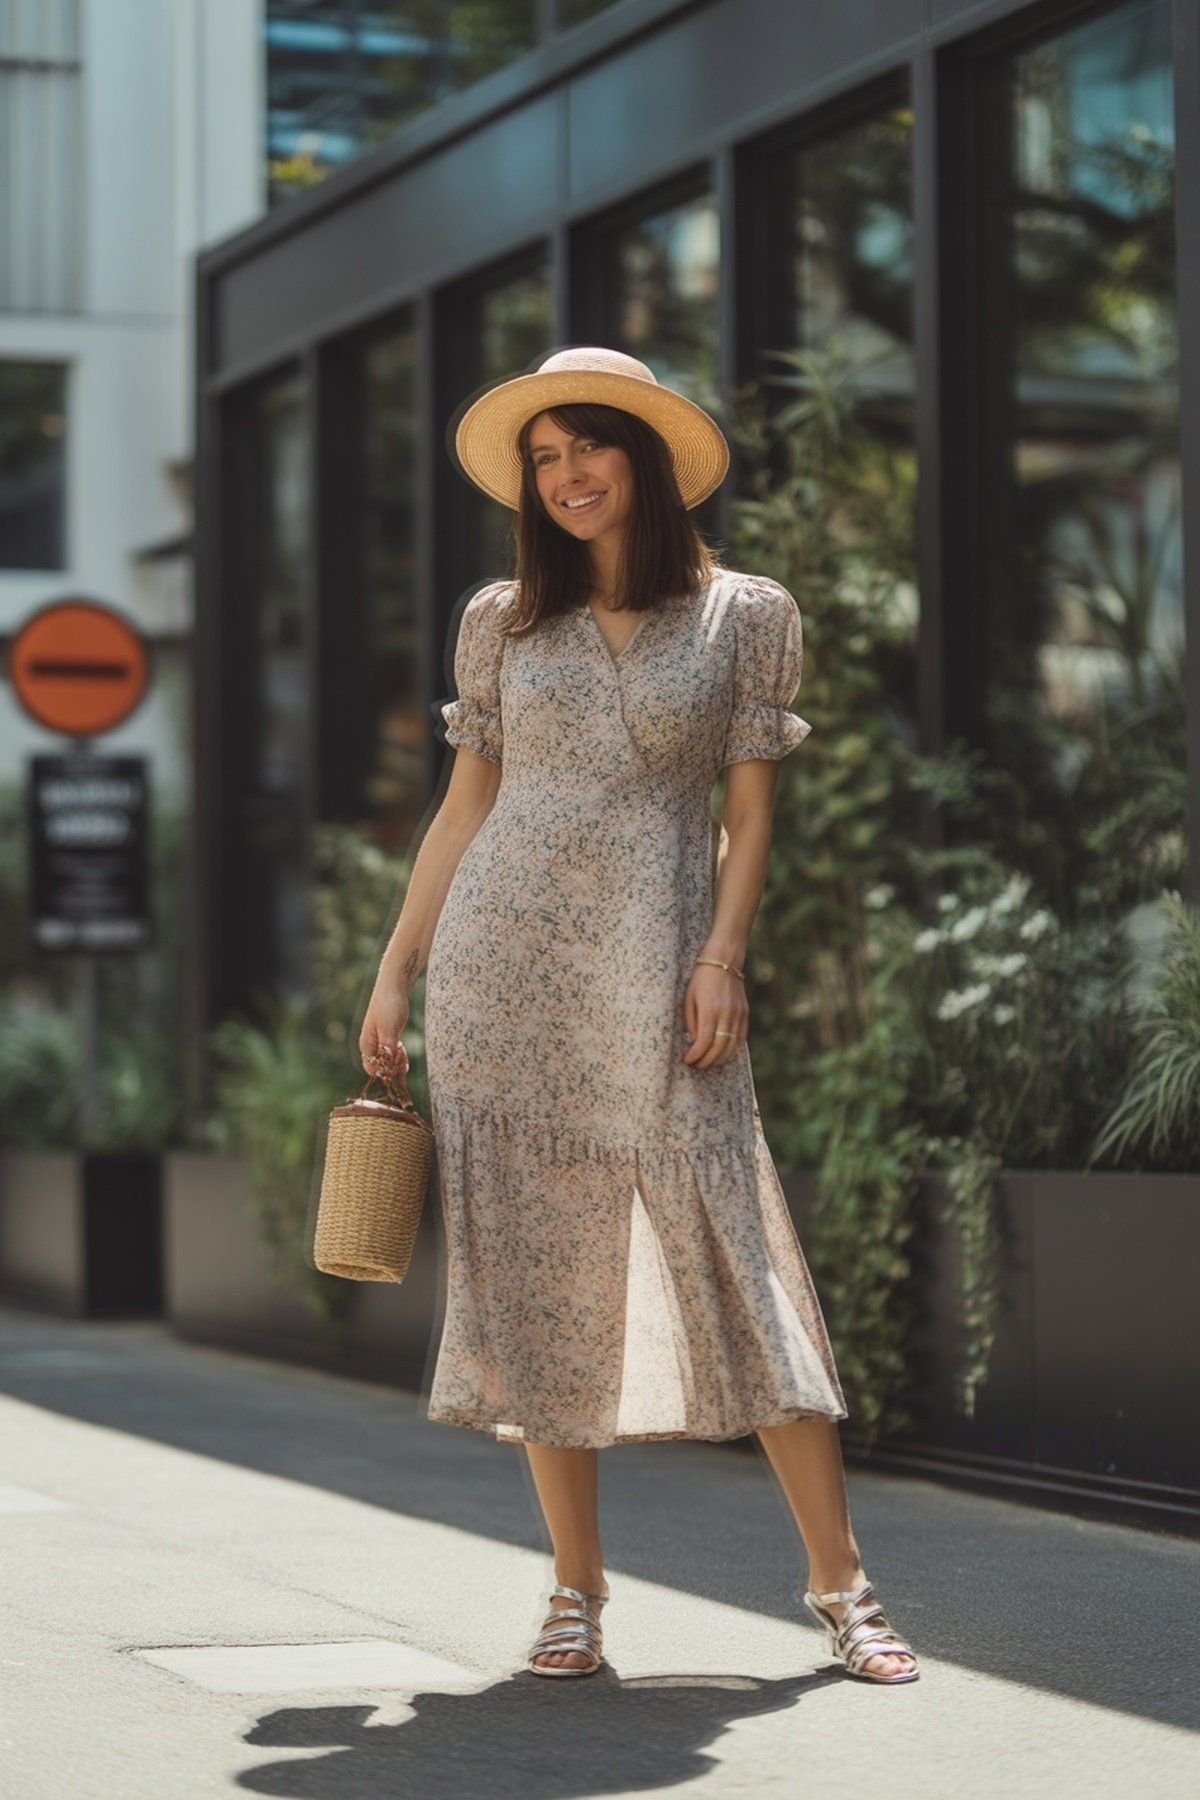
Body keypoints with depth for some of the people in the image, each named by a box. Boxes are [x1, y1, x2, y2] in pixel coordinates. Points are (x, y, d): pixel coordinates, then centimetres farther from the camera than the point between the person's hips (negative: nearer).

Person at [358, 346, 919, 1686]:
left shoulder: (746, 614, 6)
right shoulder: (502, 621, 11)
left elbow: (750, 809, 4)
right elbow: (465, 804, 14)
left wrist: (722, 955, -9)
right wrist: (395, 971, 10)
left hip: (658, 973, -2)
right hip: (504, 970, 2)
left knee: (735, 1262, -7)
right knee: (532, 1268, 1)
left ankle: (842, 1585, -1)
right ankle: (577, 1590, 9)